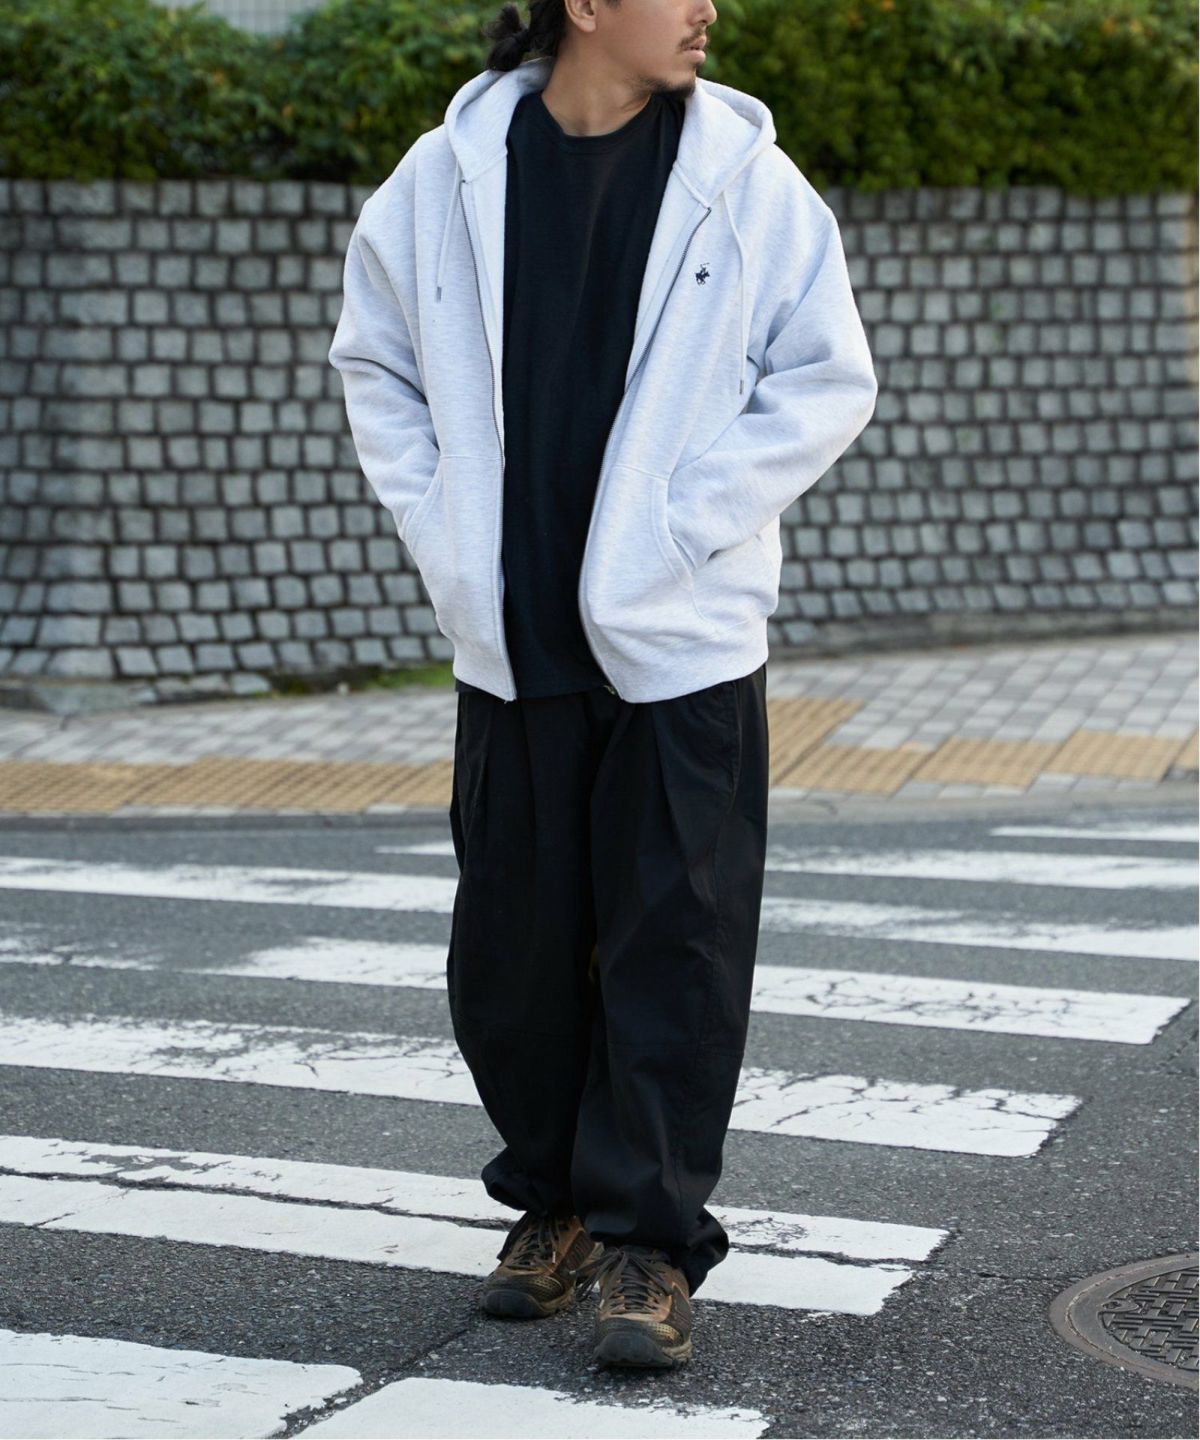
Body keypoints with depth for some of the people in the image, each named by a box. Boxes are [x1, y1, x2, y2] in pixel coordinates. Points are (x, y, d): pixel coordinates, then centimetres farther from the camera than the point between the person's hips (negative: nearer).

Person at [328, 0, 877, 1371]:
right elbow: (374, 359, 13)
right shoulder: (447, 174, 1)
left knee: (674, 941, -1)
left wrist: (691, 525, -9)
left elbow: (827, 375, -1)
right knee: (512, 942, 10)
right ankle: (554, 1204, 28)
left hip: (683, 638, -2)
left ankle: (649, 1242, 8)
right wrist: (440, 529, 3)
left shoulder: (744, 175, -3)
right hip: (511, 640, 2)